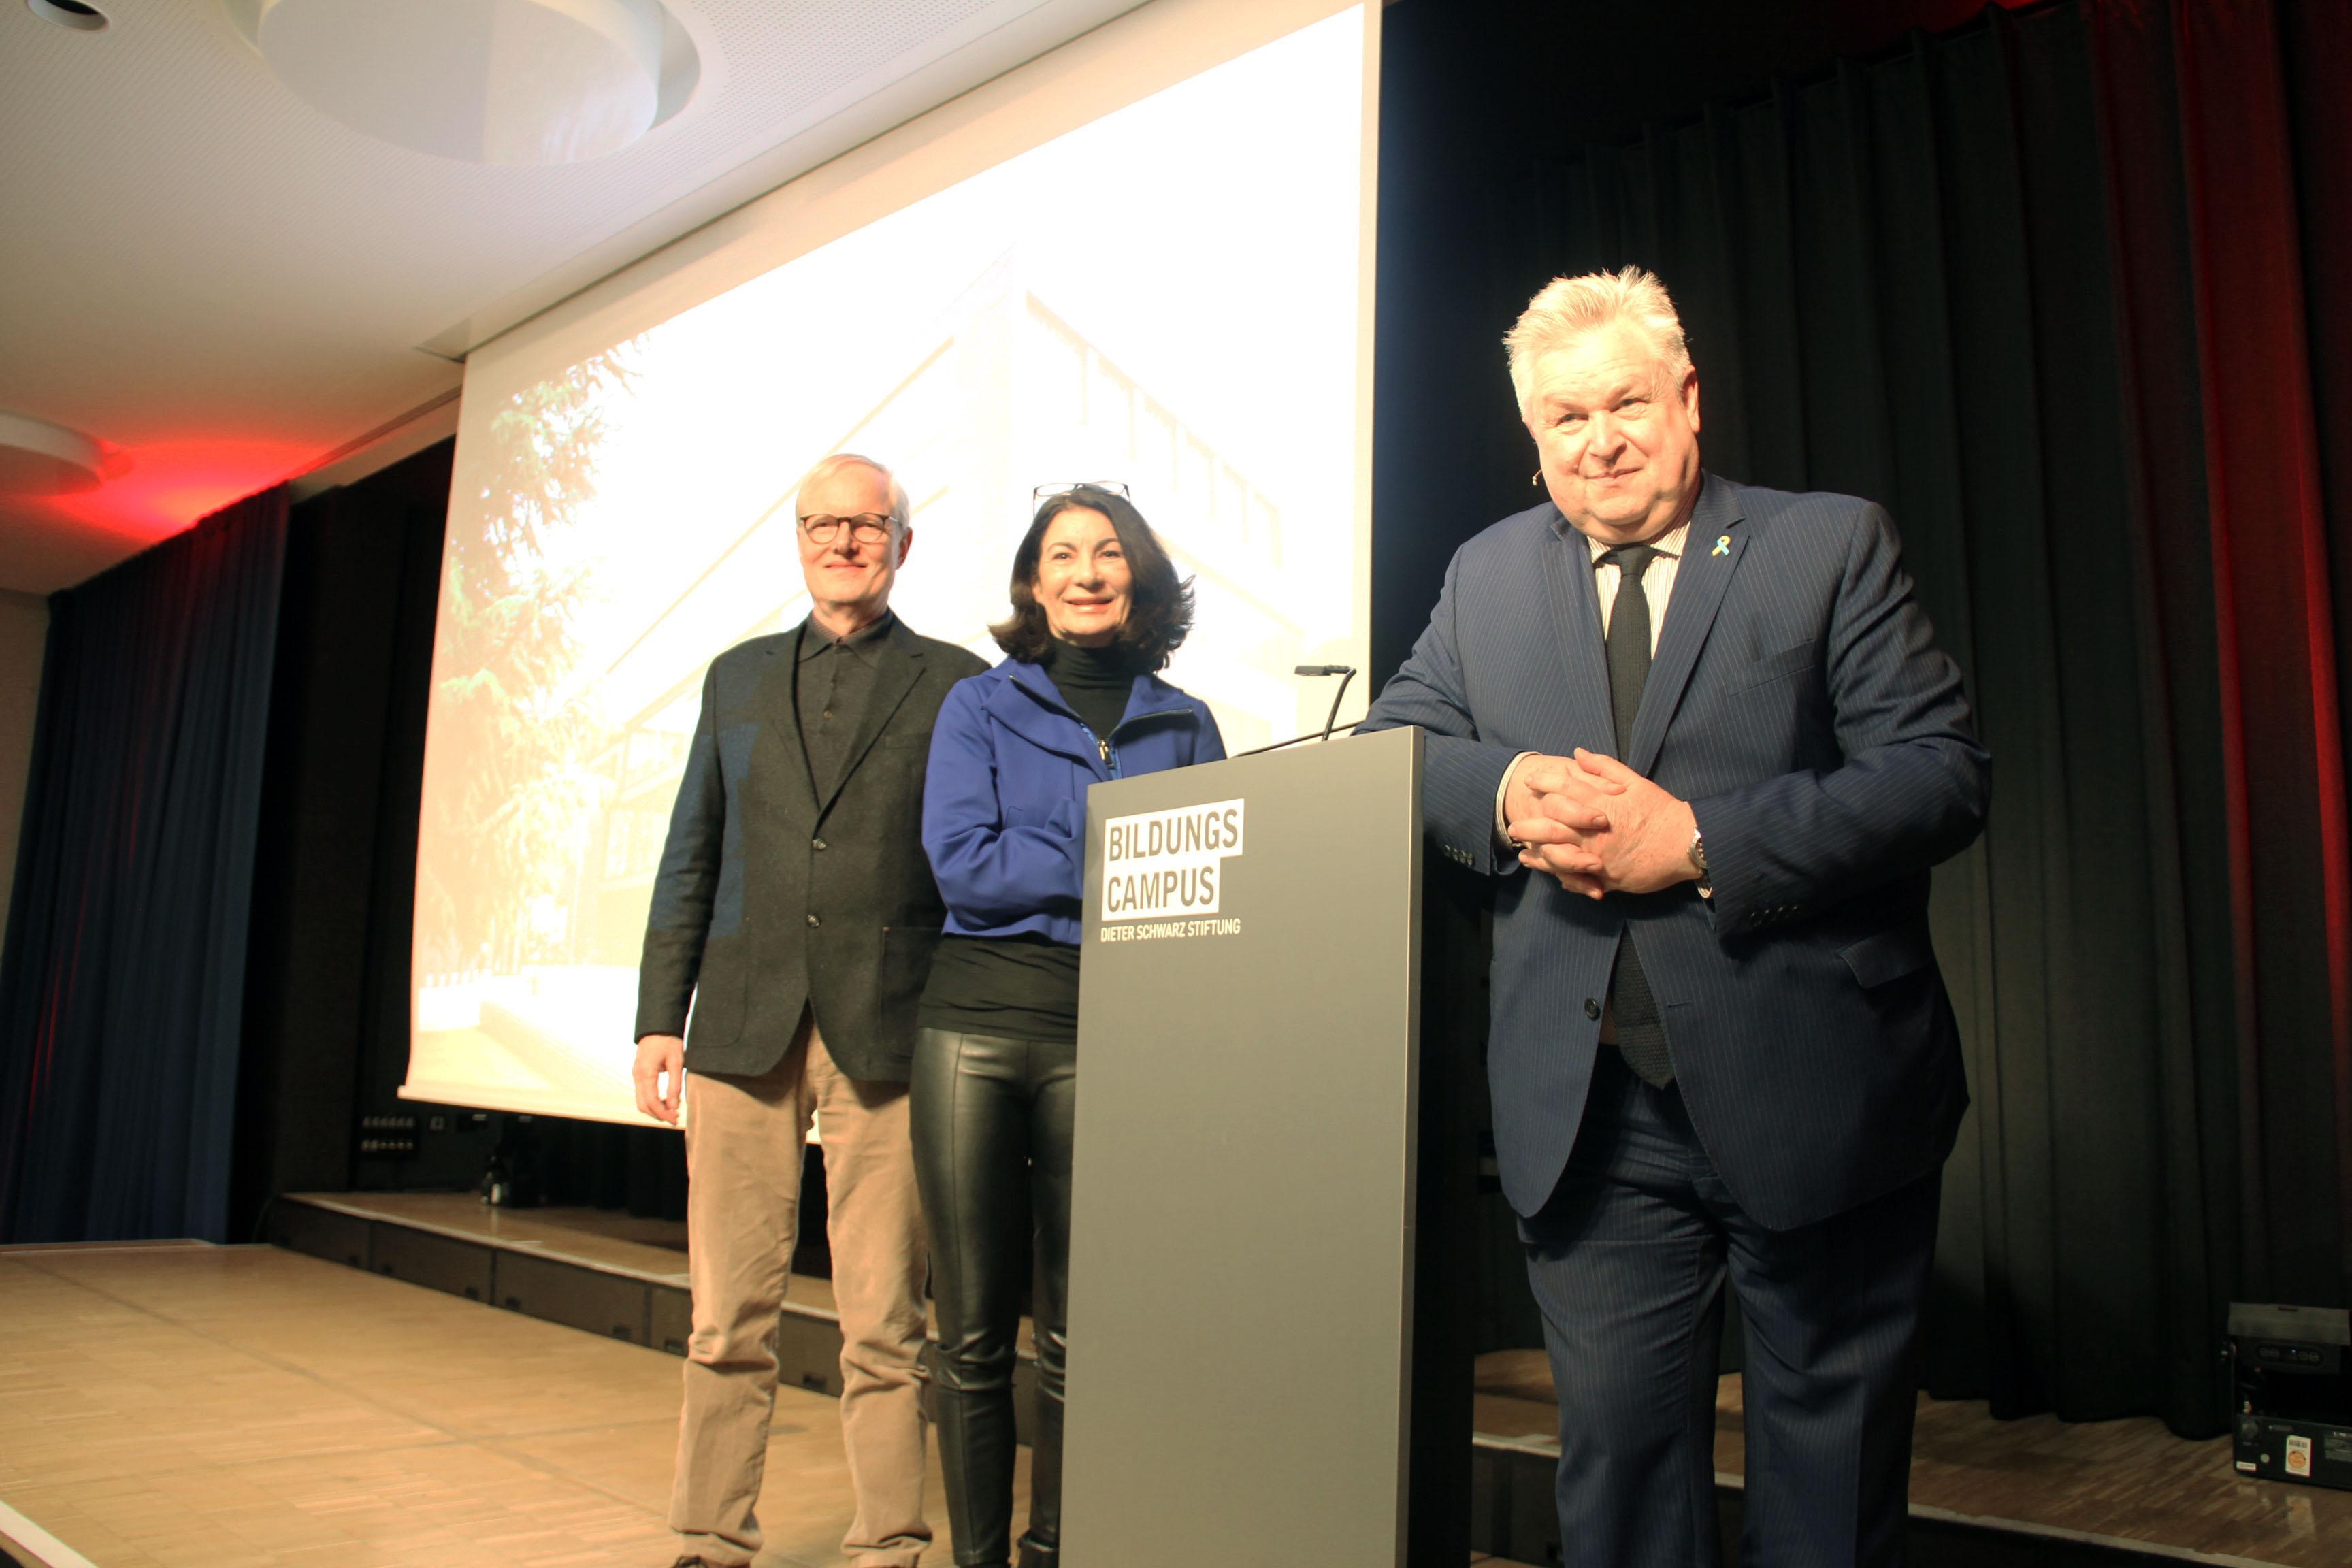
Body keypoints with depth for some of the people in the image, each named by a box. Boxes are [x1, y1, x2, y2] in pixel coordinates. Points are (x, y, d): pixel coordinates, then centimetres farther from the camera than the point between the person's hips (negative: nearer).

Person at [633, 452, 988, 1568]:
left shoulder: (955, 683, 7)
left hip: (888, 1034, -2)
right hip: (744, 1025, 3)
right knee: (728, 1314, 8)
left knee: (883, 1322, 1)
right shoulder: (738, 677, 16)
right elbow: (691, 857, 14)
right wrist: (660, 1015, 7)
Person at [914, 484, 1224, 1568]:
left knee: (1077, 1334, 6)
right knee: (974, 1329, 4)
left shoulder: (1184, 725, 12)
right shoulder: (980, 707, 8)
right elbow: (962, 863, -5)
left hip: (1108, 1038, 1)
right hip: (978, 1021, -1)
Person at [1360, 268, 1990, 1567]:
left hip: (1813, 1097, -2)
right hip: (1588, 1111, 2)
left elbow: (1944, 773, -8)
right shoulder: (1485, 576, 12)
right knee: (1615, 1460, 11)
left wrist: (1701, 842, -18)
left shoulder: (1832, 546, 1)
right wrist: (1507, 790, -12)